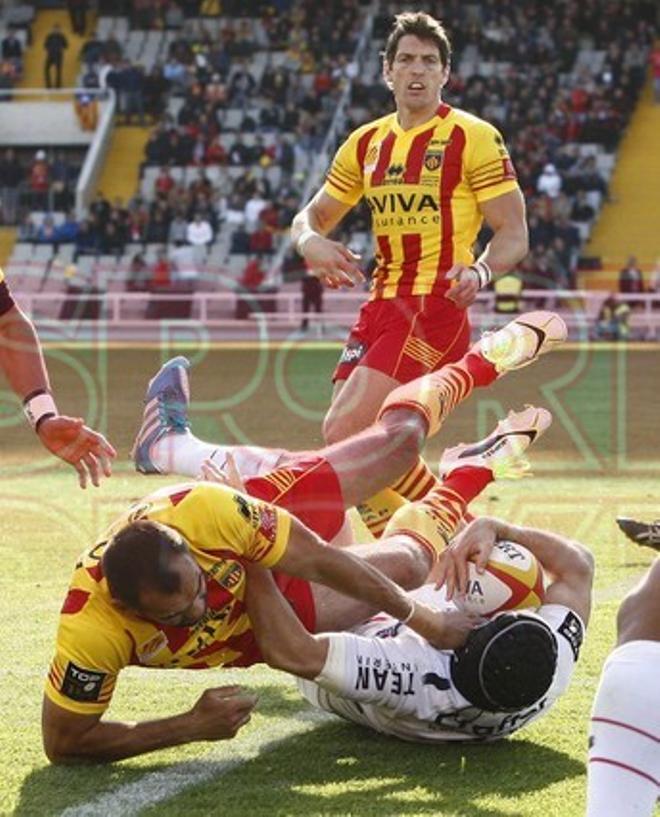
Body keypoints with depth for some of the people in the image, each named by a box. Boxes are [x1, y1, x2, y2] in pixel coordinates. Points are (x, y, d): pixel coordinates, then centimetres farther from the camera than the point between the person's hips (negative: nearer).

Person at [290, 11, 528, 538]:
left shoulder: (475, 139, -5)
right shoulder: (366, 144, 13)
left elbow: (514, 234, -8)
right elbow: (312, 216, 19)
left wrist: (480, 272, -29)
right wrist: (311, 242, -5)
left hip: (436, 307, -7)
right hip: (382, 305, 7)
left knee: (347, 432, -20)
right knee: (345, 436, 3)